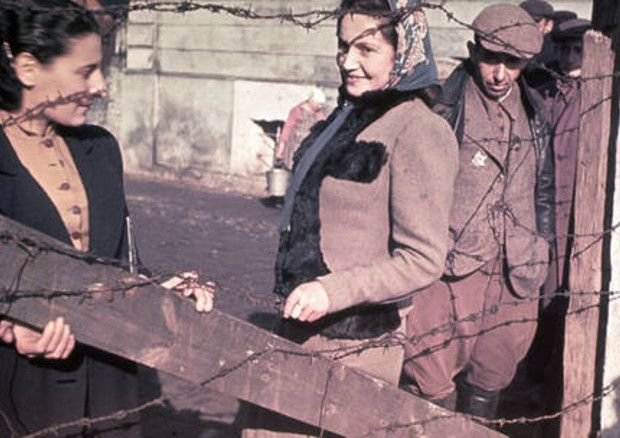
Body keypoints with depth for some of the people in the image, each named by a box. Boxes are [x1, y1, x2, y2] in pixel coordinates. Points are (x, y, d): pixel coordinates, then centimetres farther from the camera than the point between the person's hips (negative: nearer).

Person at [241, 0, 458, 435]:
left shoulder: (419, 132, -16)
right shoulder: (348, 115, 10)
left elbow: (422, 261, -19)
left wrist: (335, 291, -27)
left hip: (353, 347, -8)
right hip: (298, 329, 8)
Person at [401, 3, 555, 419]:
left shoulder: (534, 111, 11)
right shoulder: (443, 105, -6)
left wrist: (543, 263, 18)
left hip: (514, 280, 5)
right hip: (451, 274, -5)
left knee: (489, 385, 14)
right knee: (433, 392, -3)